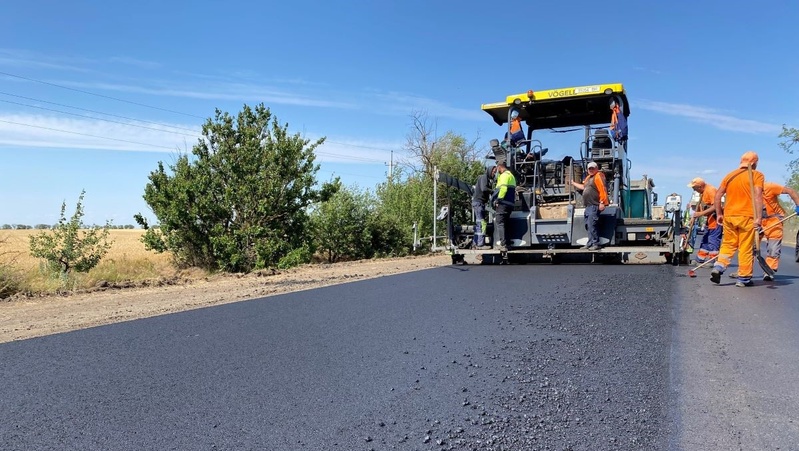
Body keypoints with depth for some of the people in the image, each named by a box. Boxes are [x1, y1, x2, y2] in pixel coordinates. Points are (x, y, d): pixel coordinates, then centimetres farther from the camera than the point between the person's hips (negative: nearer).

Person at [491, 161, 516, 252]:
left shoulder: (505, 175, -7)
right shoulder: (511, 175, 26)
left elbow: (503, 188, -21)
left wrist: (498, 199, -17)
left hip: (503, 203, -10)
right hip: (510, 203, 10)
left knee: (499, 223, -10)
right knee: (503, 223, 14)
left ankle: (503, 244, -15)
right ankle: (504, 243, 13)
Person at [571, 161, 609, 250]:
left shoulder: (598, 176, -10)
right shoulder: (589, 177, 20)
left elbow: (602, 190, -19)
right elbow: (583, 187, 36)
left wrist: (602, 202, -25)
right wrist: (573, 183, 45)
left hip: (594, 205, -10)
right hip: (588, 206, 10)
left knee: (592, 225, -15)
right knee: (588, 225, 12)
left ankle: (596, 244, -12)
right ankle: (590, 243, 18)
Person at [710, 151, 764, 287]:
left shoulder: (730, 175, 11)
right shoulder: (757, 175, -2)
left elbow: (717, 195, 10)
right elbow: (758, 196, -14)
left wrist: (719, 214, 17)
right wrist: (758, 217, -18)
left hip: (729, 216, 4)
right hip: (747, 217, -4)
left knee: (728, 244, 16)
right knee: (746, 248, 4)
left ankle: (718, 267, -2)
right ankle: (743, 278, 9)